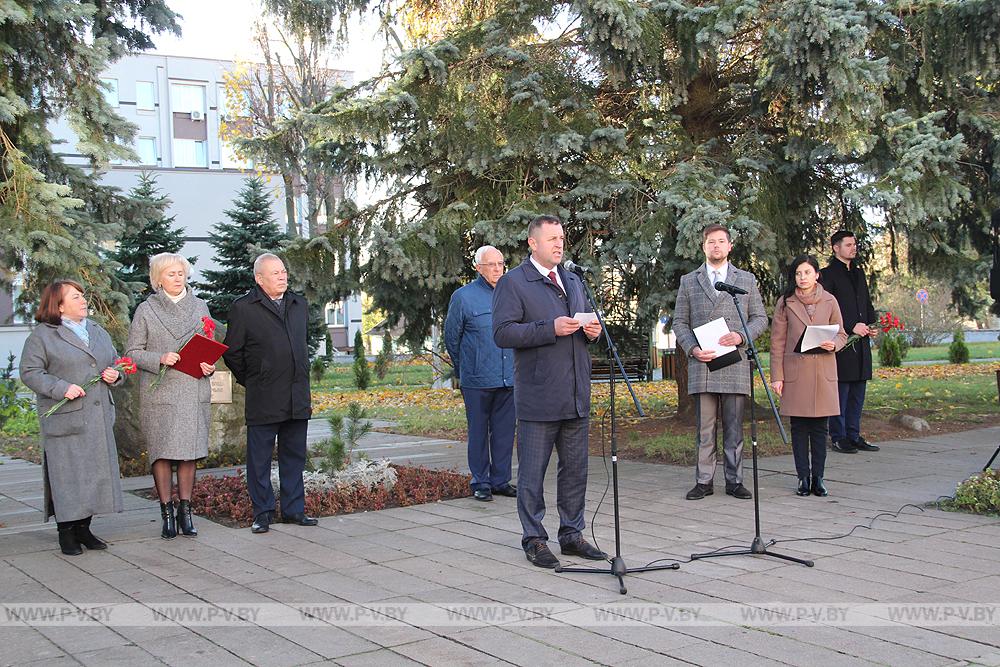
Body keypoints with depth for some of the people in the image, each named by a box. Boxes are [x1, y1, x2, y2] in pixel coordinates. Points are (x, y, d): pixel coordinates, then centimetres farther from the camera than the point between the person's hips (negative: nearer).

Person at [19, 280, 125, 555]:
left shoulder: (99, 333, 17)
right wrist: (61, 388, -19)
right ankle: (66, 531, 7)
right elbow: (30, 372, -8)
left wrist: (115, 375, 2)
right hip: (65, 419, -6)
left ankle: (83, 528, 18)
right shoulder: (42, 335, -3)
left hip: (99, 418, 6)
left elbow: (115, 365, 25)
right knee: (67, 474, -3)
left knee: (96, 470, 7)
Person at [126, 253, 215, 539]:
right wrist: (160, 359, -16)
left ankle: (185, 510, 12)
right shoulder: (146, 310, 3)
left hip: (194, 391, 3)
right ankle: (167, 513, 8)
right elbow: (133, 352, 1)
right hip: (159, 392, -3)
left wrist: (209, 365, 0)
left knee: (190, 452, 3)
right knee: (162, 453, -1)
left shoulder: (200, 307, 13)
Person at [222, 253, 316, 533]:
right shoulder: (243, 308, -3)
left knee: (294, 455, 10)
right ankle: (262, 513, 11)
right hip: (263, 400, -5)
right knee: (260, 457, 2)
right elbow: (232, 352, 2)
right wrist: (252, 381, 5)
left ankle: (293, 510, 19)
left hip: (297, 398, 5)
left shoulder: (299, 305, 14)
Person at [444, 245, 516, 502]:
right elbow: (451, 338, 5)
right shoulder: (463, 296, -4)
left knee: (505, 432, 8)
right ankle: (480, 483, 13)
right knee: (478, 432, 4)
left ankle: (501, 480, 18)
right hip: (477, 381, -4)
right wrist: (463, 370, 12)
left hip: (509, 379, 4)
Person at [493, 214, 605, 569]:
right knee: (533, 473, 1)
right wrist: (551, 329, -22)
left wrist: (593, 330, 4)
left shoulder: (573, 281, 18)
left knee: (575, 469, 12)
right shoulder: (512, 283, -5)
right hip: (538, 397, -7)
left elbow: (587, 321, 28)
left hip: (576, 396, 7)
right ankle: (534, 540, 11)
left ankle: (572, 535, 23)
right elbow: (502, 333, -14)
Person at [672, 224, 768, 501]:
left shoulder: (747, 280, 13)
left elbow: (760, 318, 12)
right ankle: (704, 481, 7)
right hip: (702, 364, 0)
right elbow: (679, 322, 9)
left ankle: (734, 481, 10)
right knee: (704, 429, 1)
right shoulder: (688, 281, 12)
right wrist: (692, 348, -7)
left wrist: (741, 336, -8)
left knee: (734, 428, 3)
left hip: (735, 364, 0)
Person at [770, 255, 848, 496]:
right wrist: (776, 376, -3)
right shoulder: (785, 303, 2)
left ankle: (818, 478, 10)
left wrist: (833, 344, -11)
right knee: (799, 427, 2)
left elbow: (841, 334, 13)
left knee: (819, 426, 3)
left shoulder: (829, 301, 5)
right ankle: (803, 478, 9)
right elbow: (777, 342, 2)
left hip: (823, 371, 1)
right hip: (795, 372, -1)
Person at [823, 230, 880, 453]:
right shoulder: (828, 274, -5)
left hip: (861, 341, 8)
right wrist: (852, 326, -16)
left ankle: (854, 436, 16)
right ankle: (839, 437, 2)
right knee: (841, 391, -5)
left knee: (858, 392, 10)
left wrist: (872, 324, 7)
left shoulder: (859, 273, 20)